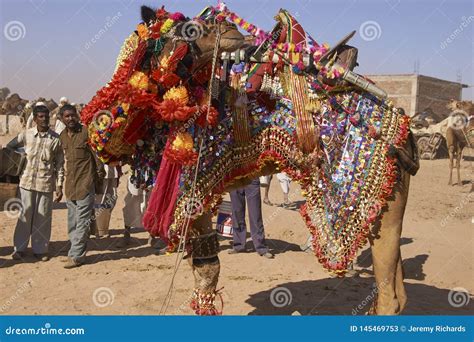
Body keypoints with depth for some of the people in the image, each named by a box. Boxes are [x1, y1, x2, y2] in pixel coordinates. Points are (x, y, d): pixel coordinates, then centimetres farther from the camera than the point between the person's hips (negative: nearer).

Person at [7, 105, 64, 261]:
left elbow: (60, 164, 2)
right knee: (25, 215, 6)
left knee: (43, 217, 5)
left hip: (46, 183, -1)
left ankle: (40, 249, 17)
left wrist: (59, 186, -2)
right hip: (27, 181, 1)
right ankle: (19, 248, 18)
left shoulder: (56, 139, -2)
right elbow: (9, 147, 15)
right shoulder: (26, 135, 1)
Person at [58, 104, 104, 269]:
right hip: (70, 184, 7)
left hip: (85, 183, -7)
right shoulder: (62, 136, 11)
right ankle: (78, 252, 22)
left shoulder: (87, 132, -8)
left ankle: (76, 255, -3)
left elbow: (97, 155, -6)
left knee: (82, 222, -6)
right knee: (72, 223, 12)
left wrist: (100, 174, -3)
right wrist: (62, 181, 19)